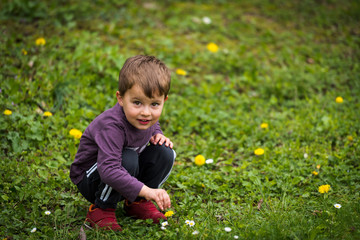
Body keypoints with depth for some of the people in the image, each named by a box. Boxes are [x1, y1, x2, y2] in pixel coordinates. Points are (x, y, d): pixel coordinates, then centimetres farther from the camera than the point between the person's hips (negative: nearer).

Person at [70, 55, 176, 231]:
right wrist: (146, 190, -48)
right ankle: (102, 209, -16)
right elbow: (108, 170, -44)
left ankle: (137, 203, 3)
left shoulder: (148, 117, -11)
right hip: (91, 179, -7)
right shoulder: (112, 126, -36)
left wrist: (158, 136, -8)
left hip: (122, 175, 7)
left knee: (166, 154, -12)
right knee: (128, 159, -36)